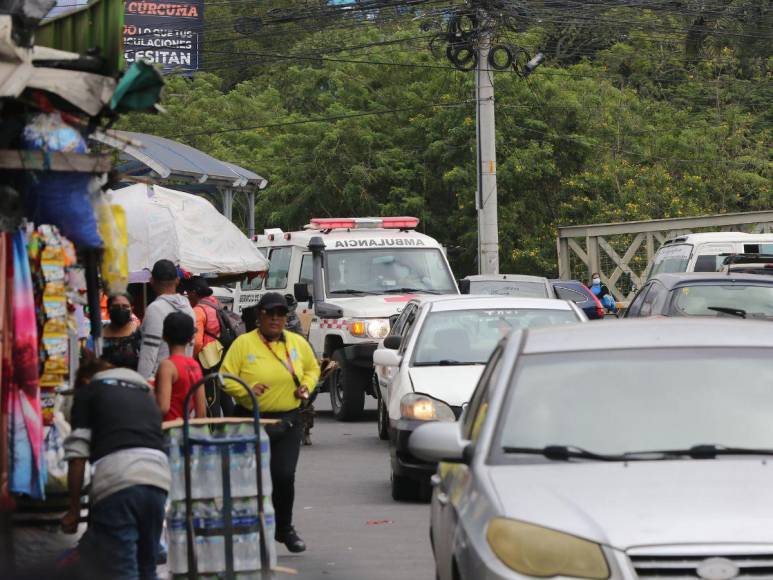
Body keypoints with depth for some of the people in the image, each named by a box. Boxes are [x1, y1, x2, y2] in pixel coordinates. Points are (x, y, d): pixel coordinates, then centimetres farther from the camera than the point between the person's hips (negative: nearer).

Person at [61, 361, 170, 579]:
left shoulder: (88, 391, 17)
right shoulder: (146, 394, 33)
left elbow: (78, 455, 6)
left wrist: (74, 509, 9)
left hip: (117, 480, -5)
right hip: (158, 478, 5)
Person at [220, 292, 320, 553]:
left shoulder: (298, 343, 7)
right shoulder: (243, 343, -5)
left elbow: (313, 368, 22)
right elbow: (226, 378, -8)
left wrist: (306, 386, 3)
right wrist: (247, 389, -24)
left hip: (288, 421, 2)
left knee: (284, 476, -8)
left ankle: (285, 529, 13)